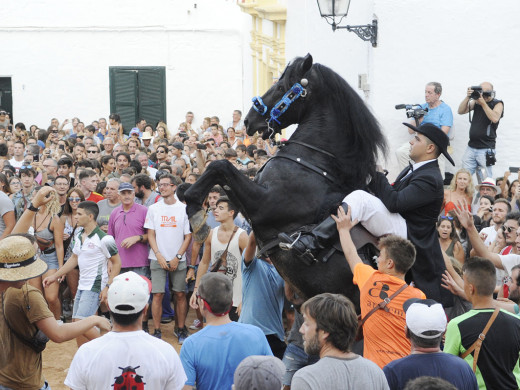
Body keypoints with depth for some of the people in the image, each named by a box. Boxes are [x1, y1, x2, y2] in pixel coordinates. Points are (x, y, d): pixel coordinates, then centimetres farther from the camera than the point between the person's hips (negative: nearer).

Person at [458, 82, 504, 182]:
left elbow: (495, 118, -18)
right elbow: (461, 111, 3)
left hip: (486, 149, -4)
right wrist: (468, 97, -10)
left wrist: (483, 102, -19)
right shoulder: (476, 101, 11)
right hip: (471, 147, 4)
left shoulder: (497, 103, -1)